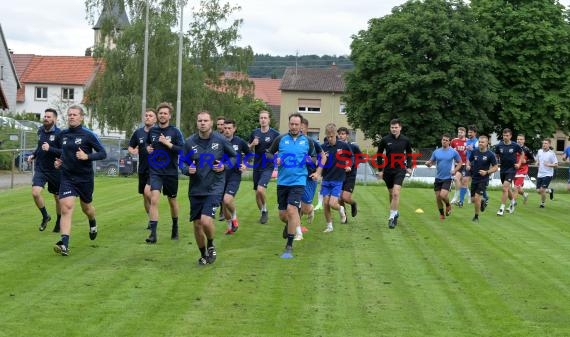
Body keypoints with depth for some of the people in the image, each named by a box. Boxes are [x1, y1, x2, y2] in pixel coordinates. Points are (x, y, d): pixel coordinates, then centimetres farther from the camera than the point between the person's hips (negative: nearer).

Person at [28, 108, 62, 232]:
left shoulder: (59, 133, -13)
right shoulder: (40, 131, 6)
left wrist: (50, 149, -29)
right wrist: (33, 155, 11)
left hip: (54, 170, -4)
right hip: (40, 169, 4)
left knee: (58, 198, 9)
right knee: (35, 192, -17)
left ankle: (59, 222, 31)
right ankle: (45, 216, 7)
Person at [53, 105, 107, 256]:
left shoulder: (88, 135, -9)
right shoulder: (62, 135, 5)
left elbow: (103, 153, -9)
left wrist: (87, 156, -24)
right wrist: (59, 161, 5)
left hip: (85, 177, -2)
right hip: (67, 177, 2)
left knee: (86, 207, 18)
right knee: (66, 207, -16)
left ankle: (93, 223, 55)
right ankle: (64, 245, -22)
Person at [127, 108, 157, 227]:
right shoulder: (138, 132, 6)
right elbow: (130, 147, 17)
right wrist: (133, 151, -6)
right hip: (143, 169, 5)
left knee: (147, 191, -23)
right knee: (145, 196, 11)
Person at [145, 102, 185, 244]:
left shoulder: (175, 132, -6)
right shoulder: (152, 130, 5)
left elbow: (183, 150, -15)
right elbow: (147, 143, 25)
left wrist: (167, 143, -21)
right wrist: (147, 147, 4)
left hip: (171, 172, -1)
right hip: (155, 172, 1)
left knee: (172, 200, 15)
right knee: (154, 199, -15)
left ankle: (175, 227, 38)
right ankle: (153, 233, -16)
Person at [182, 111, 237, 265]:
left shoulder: (221, 140, -5)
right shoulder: (190, 142, -1)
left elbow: (233, 157, 8)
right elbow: (183, 163, 9)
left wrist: (225, 166, -10)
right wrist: (188, 169, -13)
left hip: (214, 188, -3)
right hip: (195, 189, 3)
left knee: (206, 221, -19)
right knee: (197, 224, 7)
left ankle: (211, 246, 12)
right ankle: (203, 255, 30)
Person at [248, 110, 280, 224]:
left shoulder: (274, 133, -5)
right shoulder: (255, 133, 6)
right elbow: (249, 150, 13)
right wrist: (253, 144, -8)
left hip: (268, 167, -5)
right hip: (257, 166, 5)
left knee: (260, 189, -21)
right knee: (257, 193, 9)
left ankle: (265, 210, 2)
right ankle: (262, 213, 28)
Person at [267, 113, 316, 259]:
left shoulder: (307, 141, 2)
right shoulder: (280, 139, 1)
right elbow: (269, 153, 11)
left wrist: (310, 160, -8)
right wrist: (275, 160, -9)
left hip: (298, 181, -2)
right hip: (282, 181, 2)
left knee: (291, 209, -19)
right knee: (282, 215, 7)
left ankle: (289, 247, -10)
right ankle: (290, 224, 47)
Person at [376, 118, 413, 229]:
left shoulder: (405, 140, -2)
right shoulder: (385, 140, -4)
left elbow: (409, 154, 14)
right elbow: (379, 155, 6)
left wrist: (409, 167, 4)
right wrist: (380, 170, 2)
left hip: (400, 170, -2)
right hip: (388, 170, 2)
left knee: (396, 193, -16)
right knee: (391, 194, 12)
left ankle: (392, 217, -12)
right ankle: (395, 213, 33)